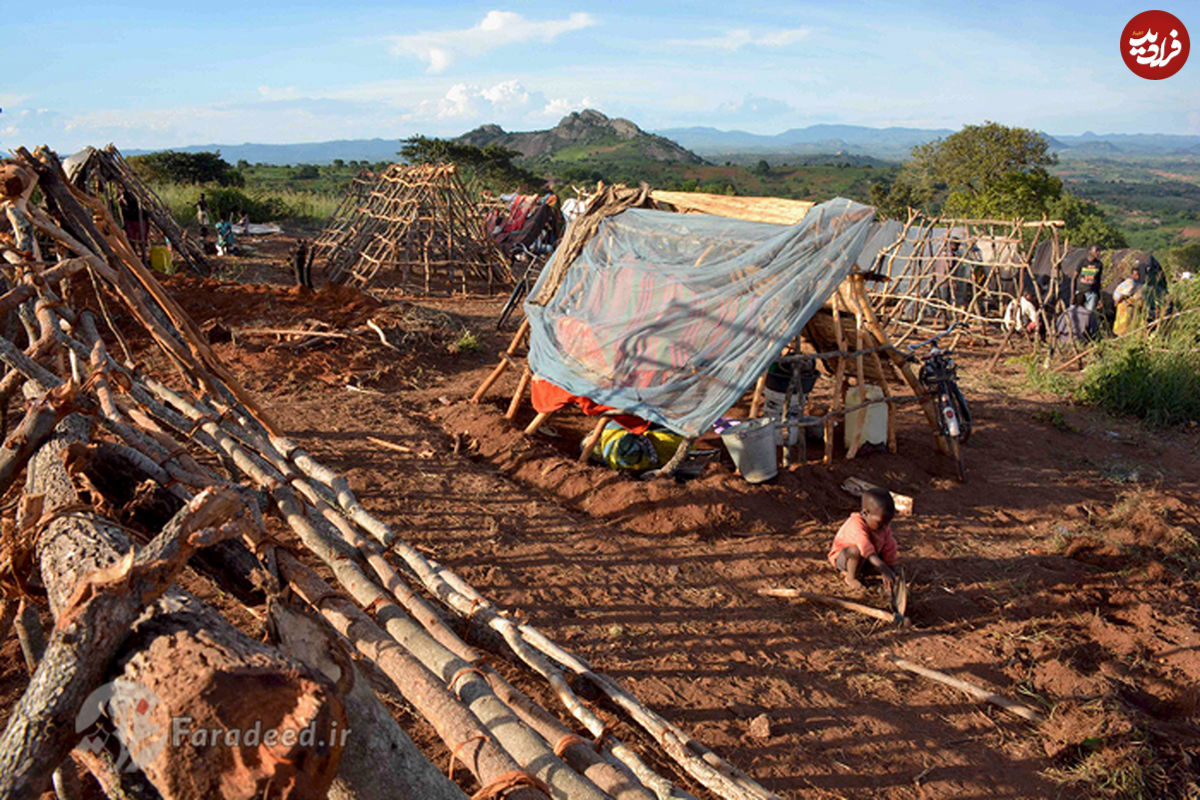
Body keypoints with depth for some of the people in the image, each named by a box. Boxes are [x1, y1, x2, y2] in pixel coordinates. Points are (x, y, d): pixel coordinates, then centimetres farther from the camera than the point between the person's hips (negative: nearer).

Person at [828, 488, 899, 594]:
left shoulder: (884, 526, -10)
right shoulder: (856, 525, -35)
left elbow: (889, 549, -7)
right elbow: (865, 546, -49)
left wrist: (891, 572, -12)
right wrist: (884, 569, -58)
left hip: (866, 559, 8)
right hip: (842, 557, -8)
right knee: (856, 550, -39)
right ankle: (850, 577, -15)